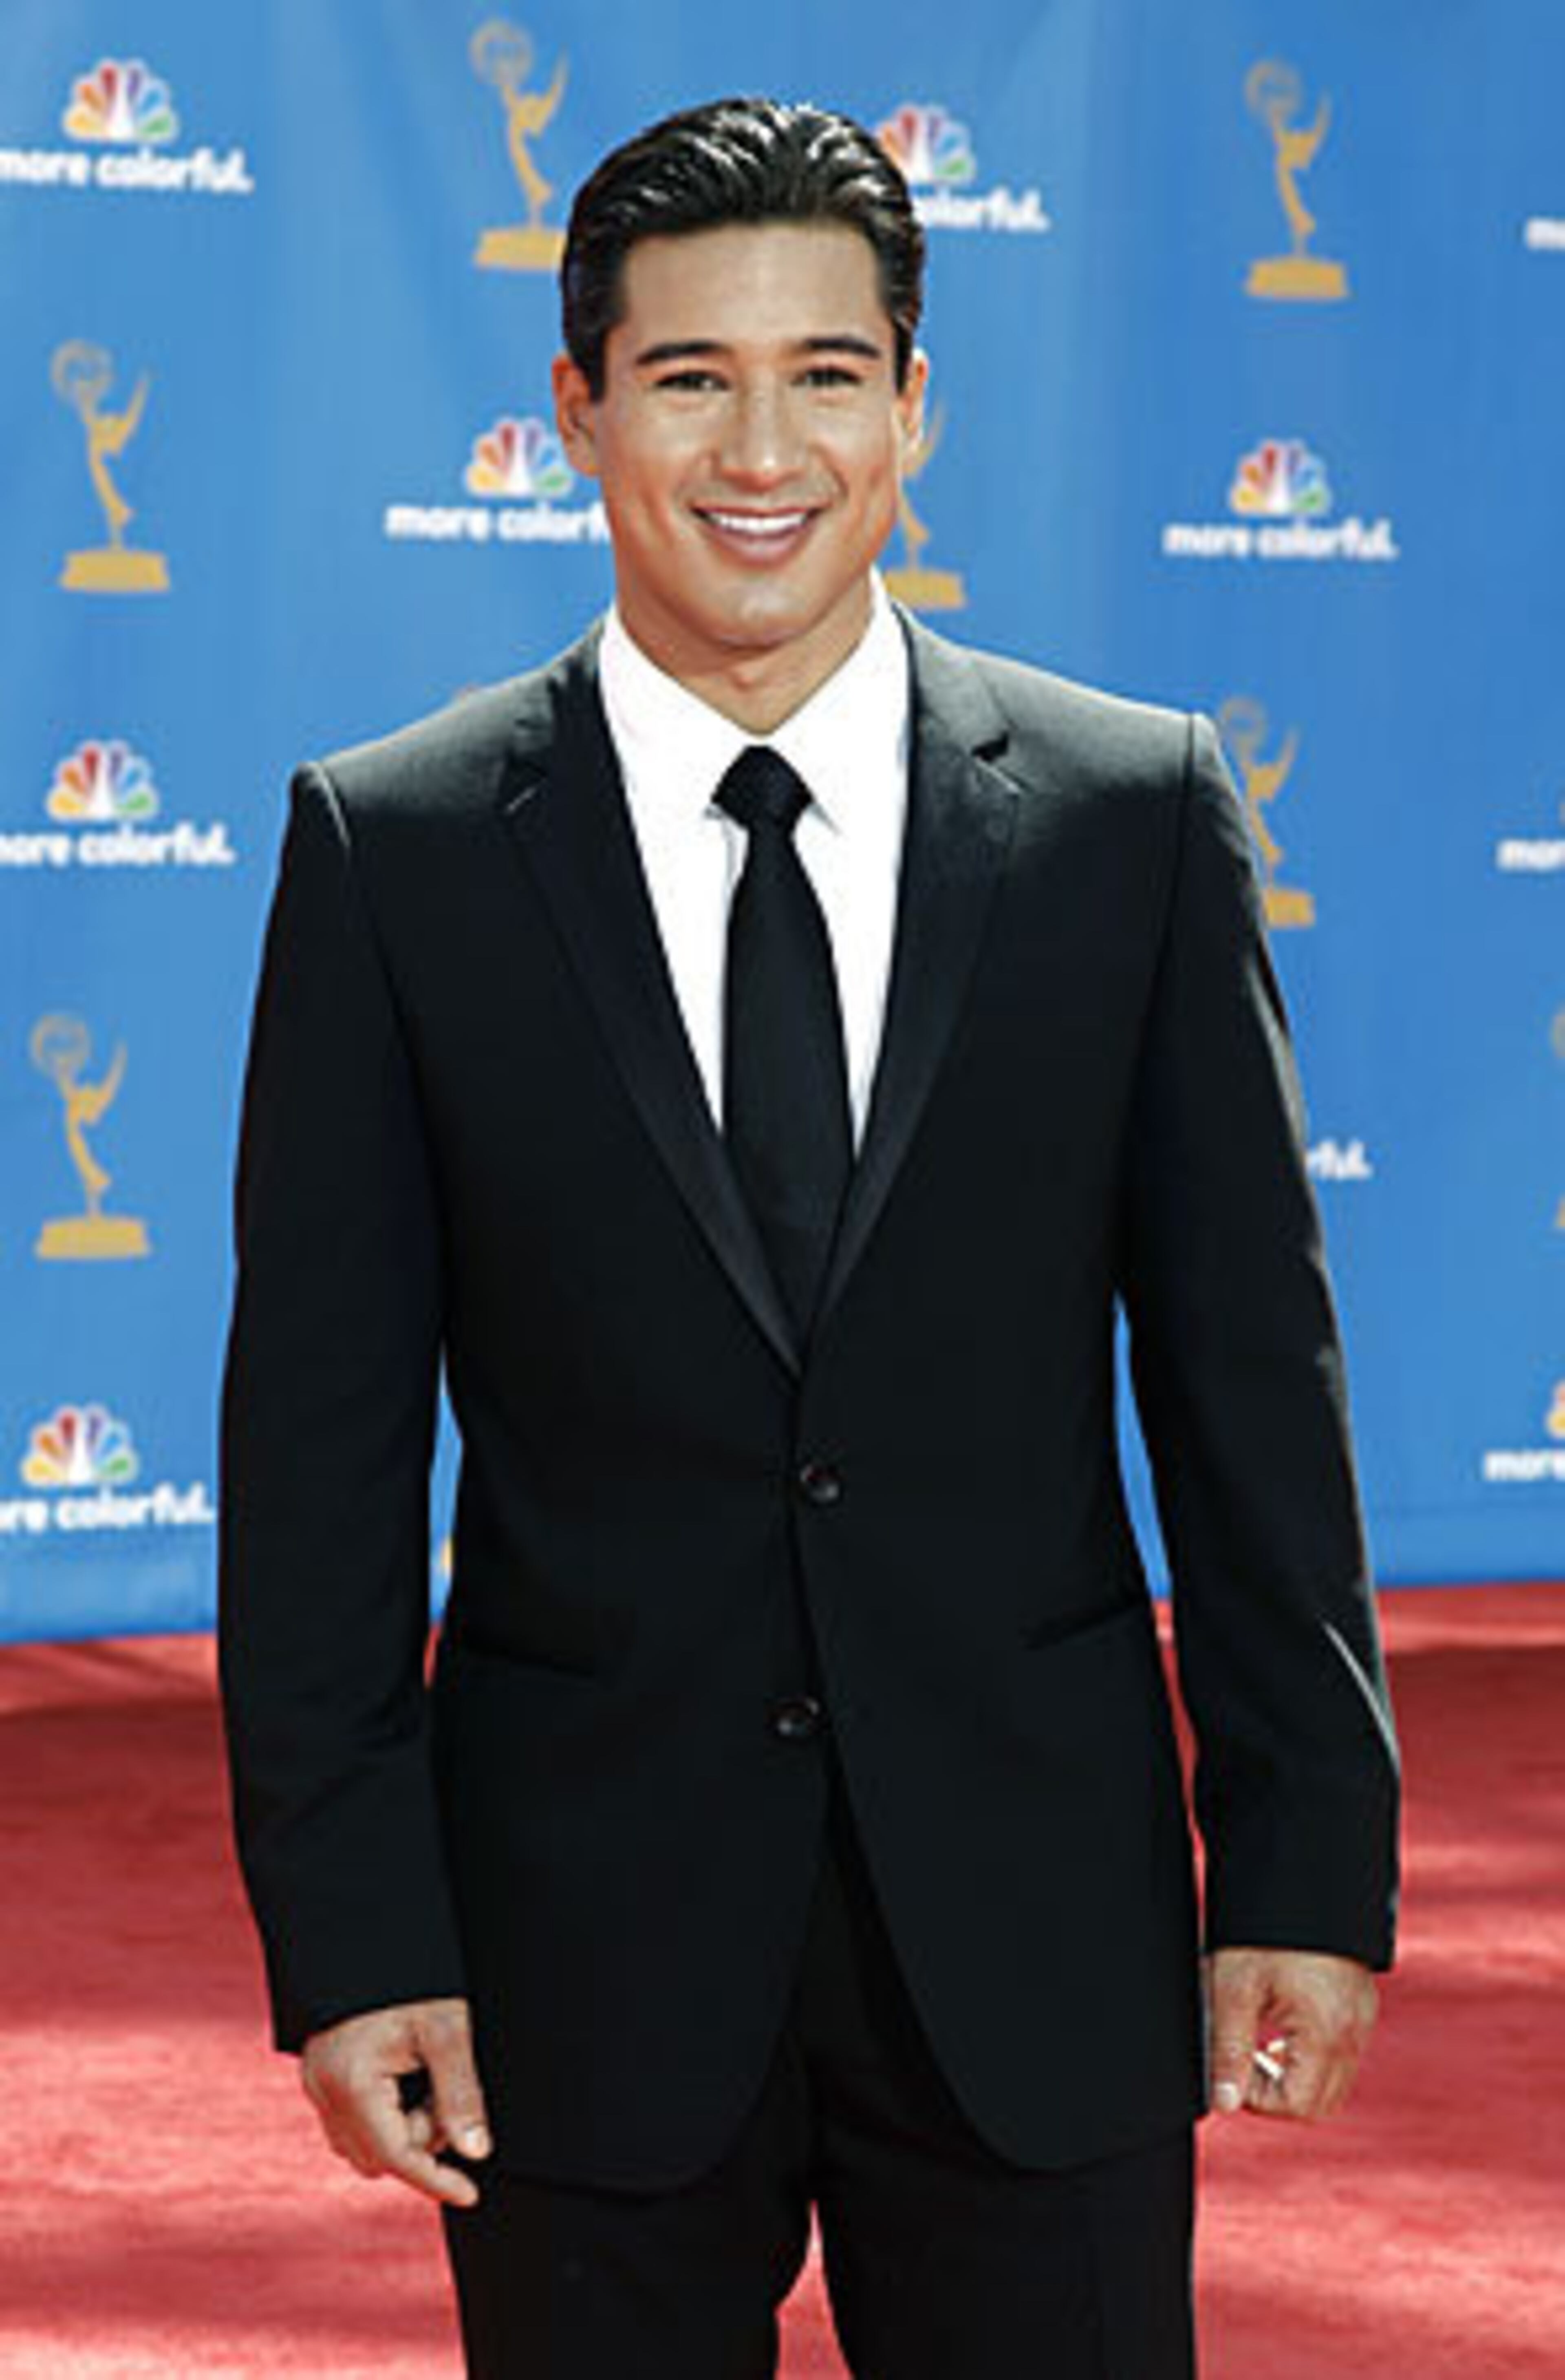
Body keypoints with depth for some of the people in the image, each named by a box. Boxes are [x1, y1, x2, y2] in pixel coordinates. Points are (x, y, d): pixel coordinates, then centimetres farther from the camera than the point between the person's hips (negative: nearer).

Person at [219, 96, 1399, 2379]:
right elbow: (319, 1436, -1)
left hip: (1038, 1934, 1)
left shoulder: (1138, 817, 2)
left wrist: (1311, 1862, 1)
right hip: (588, 1945, 0)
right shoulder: (396, 852, 0)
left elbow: (1250, 1370, 4)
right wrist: (349, 1933, -6)